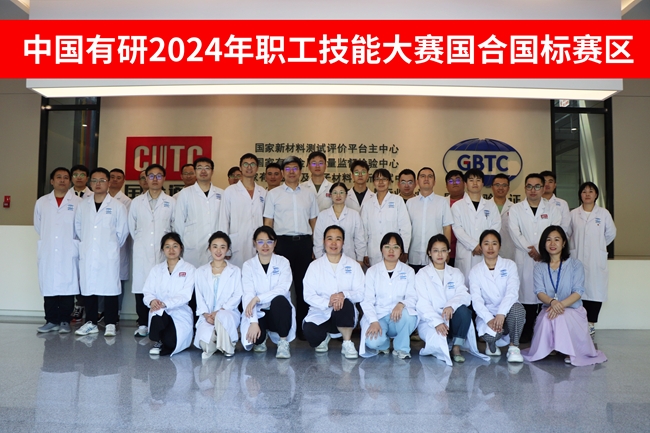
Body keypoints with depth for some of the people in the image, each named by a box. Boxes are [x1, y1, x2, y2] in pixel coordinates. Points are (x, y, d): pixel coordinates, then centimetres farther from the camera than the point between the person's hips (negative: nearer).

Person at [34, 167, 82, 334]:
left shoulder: (78, 202, -1)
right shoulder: (41, 202, 10)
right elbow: (38, 226, 19)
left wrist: (70, 240, 6)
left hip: (69, 253, -3)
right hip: (47, 253, 3)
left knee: (67, 287, -1)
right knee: (48, 287, 5)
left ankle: (64, 321, 9)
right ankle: (51, 320, 15)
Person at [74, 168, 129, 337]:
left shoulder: (118, 206, -1)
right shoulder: (82, 206, 9)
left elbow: (122, 231, 2)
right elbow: (78, 229, 16)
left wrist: (112, 246, 7)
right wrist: (85, 244, 12)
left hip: (109, 256, -3)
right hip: (87, 255, 3)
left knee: (110, 289, -1)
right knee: (88, 288, 8)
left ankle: (110, 324, 9)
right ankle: (91, 322, 20)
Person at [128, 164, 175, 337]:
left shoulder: (171, 202, 6)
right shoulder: (137, 202, 12)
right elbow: (132, 227, 17)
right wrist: (141, 241, 13)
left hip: (163, 252, -1)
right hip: (142, 253, 2)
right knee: (141, 287, -1)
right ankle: (142, 324, 10)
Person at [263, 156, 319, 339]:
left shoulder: (309, 195, 12)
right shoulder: (273, 194, 6)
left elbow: (313, 221, 14)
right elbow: (268, 222, 5)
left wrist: (314, 244, 7)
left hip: (304, 242, 2)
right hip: (283, 241, -2)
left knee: (303, 284, 5)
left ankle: (302, 325, 15)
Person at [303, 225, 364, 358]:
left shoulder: (353, 265, 5)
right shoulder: (315, 266, 3)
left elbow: (361, 293, -5)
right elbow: (308, 295, -6)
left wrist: (344, 294, -26)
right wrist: (327, 302, -25)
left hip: (343, 316, 0)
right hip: (320, 316, 0)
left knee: (346, 303, -35)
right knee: (309, 332, -31)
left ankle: (347, 343, -11)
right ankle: (324, 337, 9)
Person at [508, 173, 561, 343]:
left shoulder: (552, 209, 12)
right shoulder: (515, 209, 10)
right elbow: (514, 233, -1)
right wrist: (530, 249, -11)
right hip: (524, 259, 0)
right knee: (527, 293, -2)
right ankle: (527, 332, 6)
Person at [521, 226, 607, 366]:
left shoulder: (575, 264, 3)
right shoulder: (539, 266, 8)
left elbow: (578, 292, -9)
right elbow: (539, 292, -5)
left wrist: (561, 304, -27)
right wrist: (552, 302, -30)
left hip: (573, 310, -1)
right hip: (548, 309, 1)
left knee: (561, 318, -35)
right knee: (546, 318, -34)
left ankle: (570, 352, -10)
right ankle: (547, 349, -8)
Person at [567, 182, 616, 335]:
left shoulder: (604, 213, 1)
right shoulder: (573, 214, 4)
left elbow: (611, 234, 10)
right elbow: (567, 234, 11)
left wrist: (599, 246, 15)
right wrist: (575, 247, 10)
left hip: (597, 260, 0)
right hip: (577, 259, 0)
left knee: (595, 289, 1)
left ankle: (591, 324, 11)